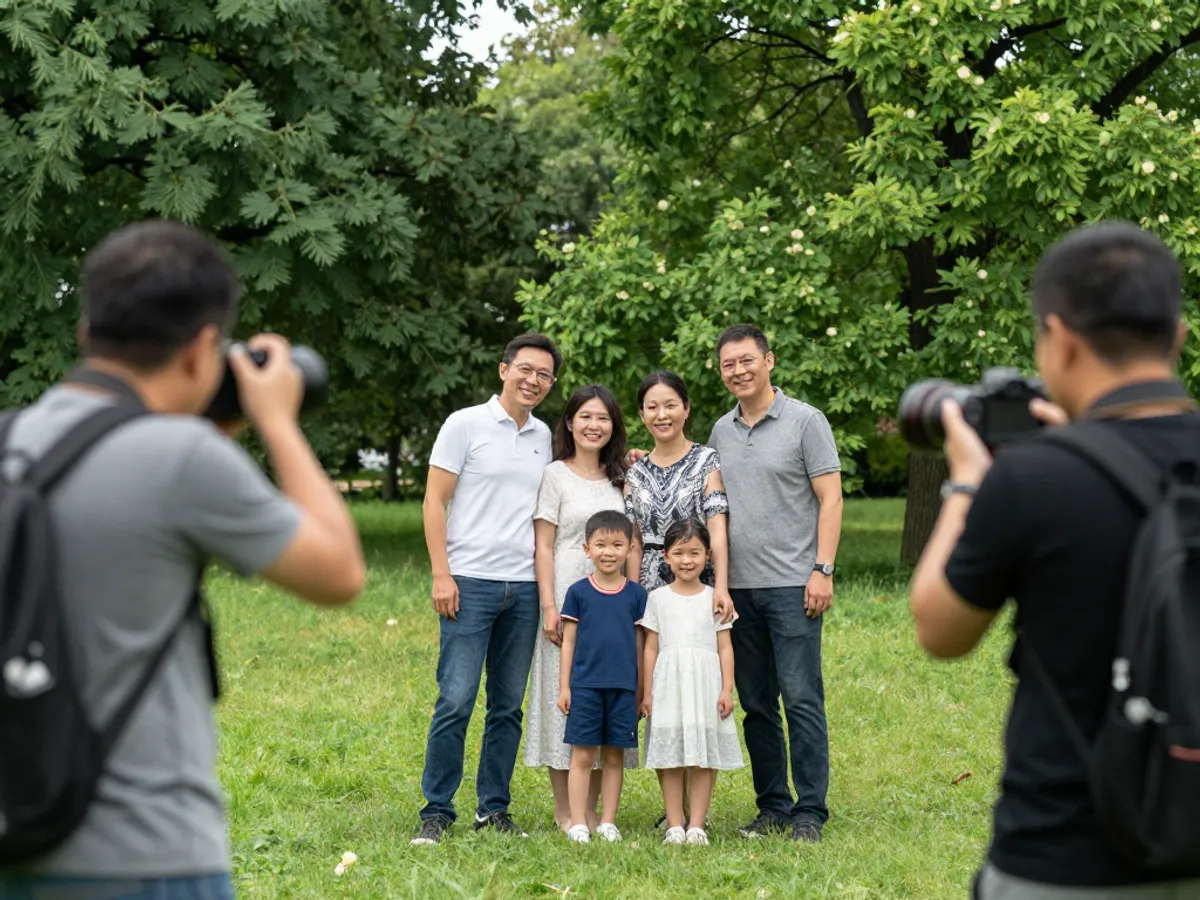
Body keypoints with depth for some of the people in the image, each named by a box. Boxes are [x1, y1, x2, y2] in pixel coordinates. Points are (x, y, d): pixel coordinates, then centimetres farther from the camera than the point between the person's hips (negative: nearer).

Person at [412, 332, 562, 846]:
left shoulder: (543, 437, 14)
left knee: (509, 705, 7)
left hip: (524, 587, 5)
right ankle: (436, 811, 0)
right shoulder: (465, 424, 0)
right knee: (456, 701, -7)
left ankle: (493, 808, 15)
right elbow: (434, 501, -3)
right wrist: (441, 574, -10)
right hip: (471, 582, -5)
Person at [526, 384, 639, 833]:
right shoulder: (556, 475, 0)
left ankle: (591, 810, 12)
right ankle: (564, 811, 5)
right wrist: (549, 607, -12)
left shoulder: (620, 478, 13)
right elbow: (543, 546, -5)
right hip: (568, 596, -5)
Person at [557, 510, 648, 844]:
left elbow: (640, 643, 9)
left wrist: (642, 690, 8)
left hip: (623, 687, 1)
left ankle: (608, 822, 12)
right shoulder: (578, 592, 2)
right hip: (585, 686, -1)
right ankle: (578, 823, 3)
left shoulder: (636, 594, 5)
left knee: (614, 756, 6)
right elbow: (569, 640, 5)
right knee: (582, 755, -1)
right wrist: (564, 686, 2)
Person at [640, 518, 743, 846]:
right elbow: (651, 648, 7)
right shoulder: (658, 598, 7)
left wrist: (727, 689, -3)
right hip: (668, 685, 0)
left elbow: (725, 647, 5)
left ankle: (697, 825, 3)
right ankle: (674, 825, 4)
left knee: (704, 756, -1)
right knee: (670, 757, 0)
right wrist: (647, 693, 3)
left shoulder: (714, 598, 6)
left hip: (705, 684, 0)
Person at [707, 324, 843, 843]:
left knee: (801, 699, -6)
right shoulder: (721, 431, 14)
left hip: (792, 585, -5)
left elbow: (830, 498, -4)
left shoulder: (805, 421, -1)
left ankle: (810, 812, -1)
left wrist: (822, 569, -12)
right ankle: (773, 807, 16)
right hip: (738, 586, 5)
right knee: (756, 704, 8)